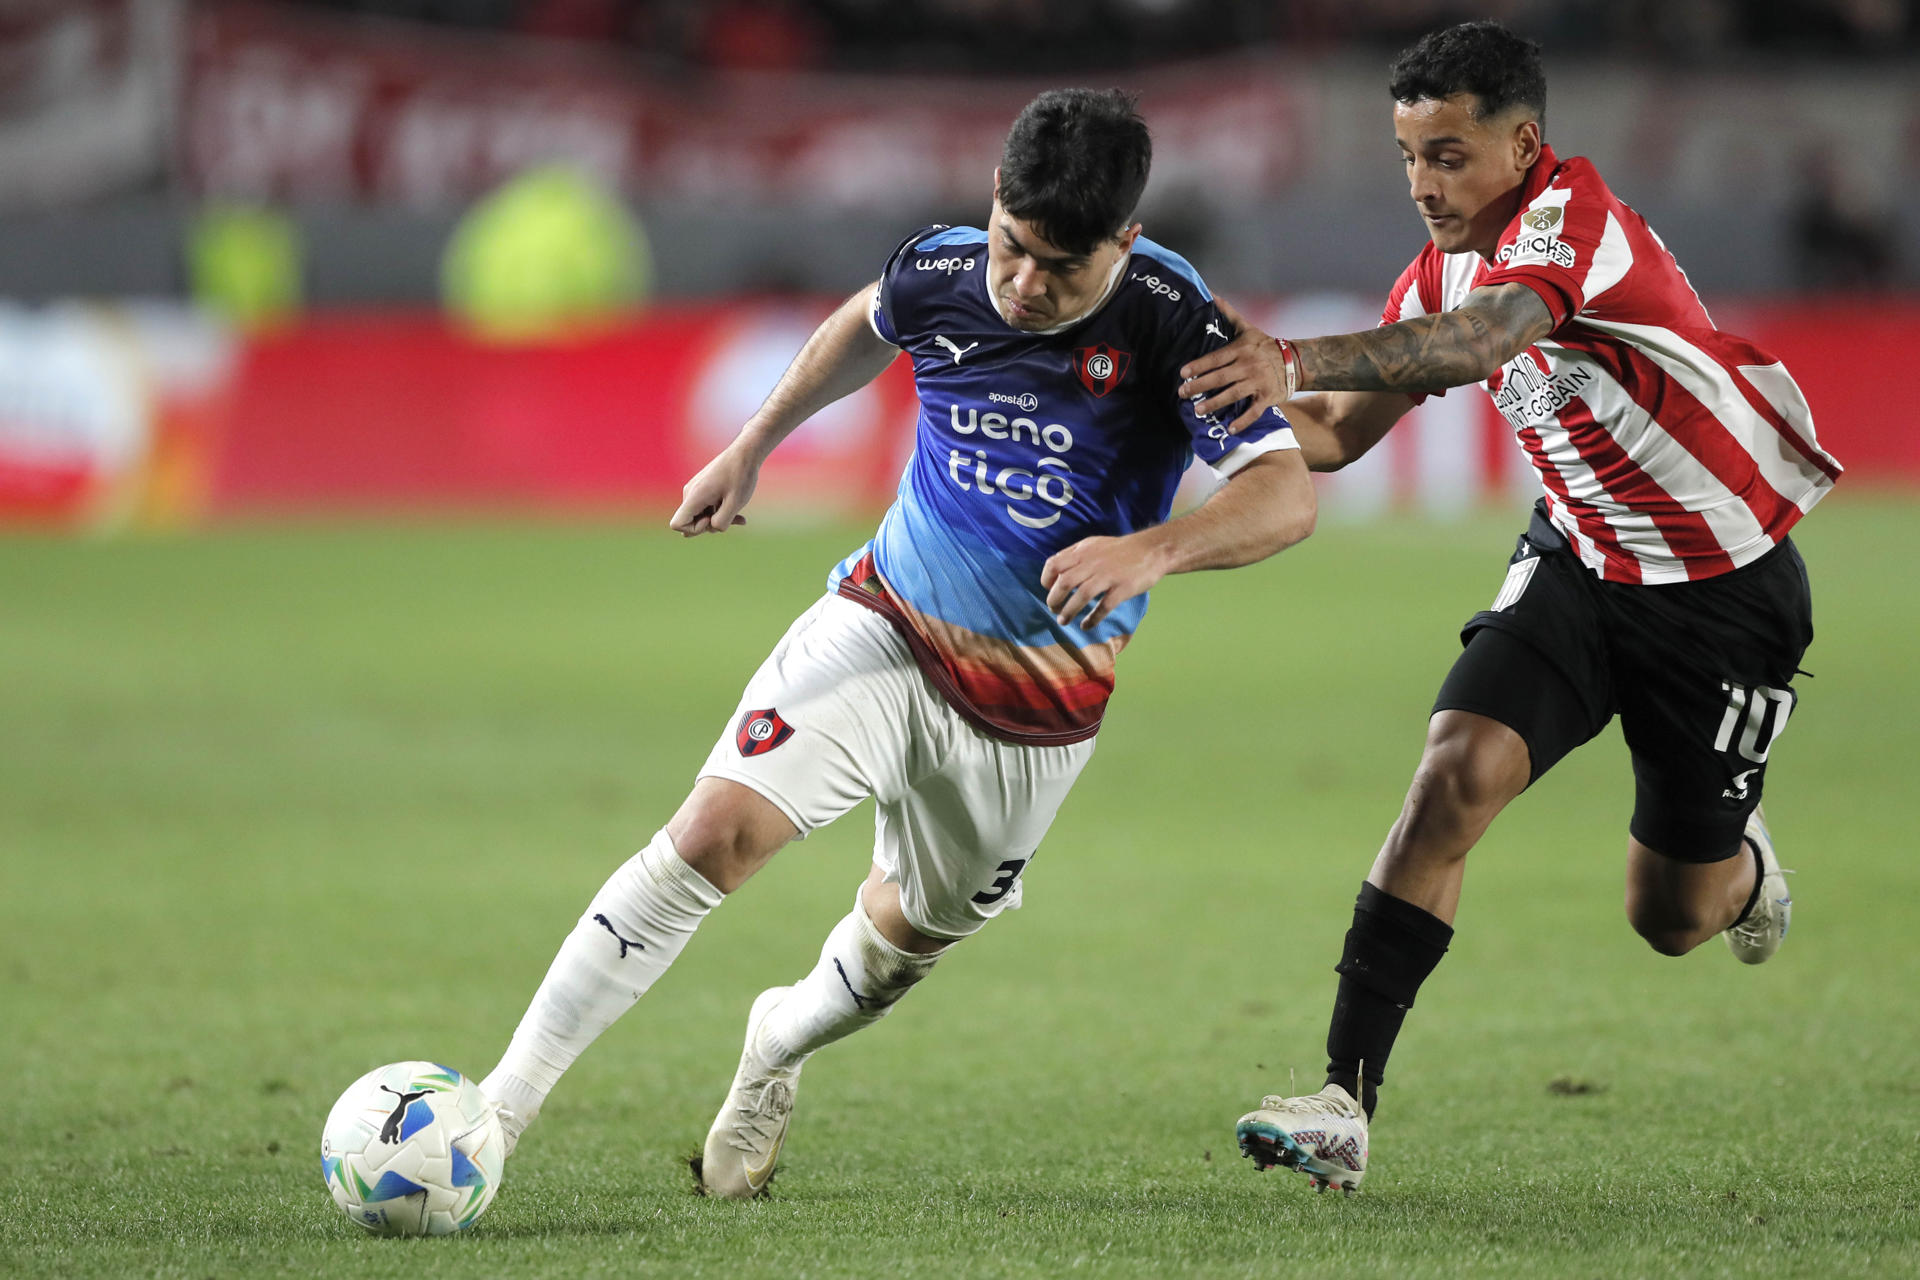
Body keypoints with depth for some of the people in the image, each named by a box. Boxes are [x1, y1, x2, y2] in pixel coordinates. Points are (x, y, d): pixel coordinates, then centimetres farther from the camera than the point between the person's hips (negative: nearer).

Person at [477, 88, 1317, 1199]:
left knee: (911, 934, 17)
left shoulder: (1167, 322, -20)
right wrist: (752, 449, 22)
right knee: (717, 831, -20)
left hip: (1040, 708, 0)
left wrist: (1151, 550, -42)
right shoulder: (939, 272, -10)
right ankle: (497, 1110, -18)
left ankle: (779, 1047, 53)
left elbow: (1288, 495, -26)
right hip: (887, 628, 0)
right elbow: (868, 327, 16)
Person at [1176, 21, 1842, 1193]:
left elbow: (1483, 338, -47)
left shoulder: (1572, 215, -26)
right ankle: (1346, 1101, -22)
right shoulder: (1445, 270, -2)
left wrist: (1299, 361, -59)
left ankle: (1742, 862, 46)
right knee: (1454, 777, -20)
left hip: (1731, 591, -5)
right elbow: (1340, 431, 6)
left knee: (1673, 918, 6)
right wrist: (1256, 391, -14)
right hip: (1581, 561, 6)